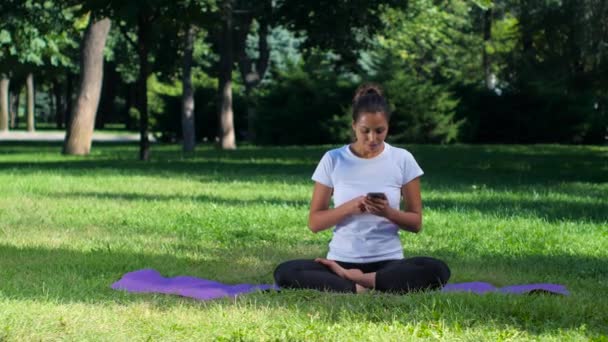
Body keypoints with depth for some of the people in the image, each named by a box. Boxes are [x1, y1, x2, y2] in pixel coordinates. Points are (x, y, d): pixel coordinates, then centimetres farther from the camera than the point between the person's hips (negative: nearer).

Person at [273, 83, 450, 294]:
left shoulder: (403, 160, 2)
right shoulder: (333, 160, 1)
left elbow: (416, 223, 5)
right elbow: (314, 222, 2)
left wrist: (388, 212, -16)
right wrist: (350, 207, -15)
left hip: (388, 262, 0)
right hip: (342, 260, 0)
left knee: (437, 270, -32)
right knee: (284, 273, -27)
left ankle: (347, 280, -22)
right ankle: (361, 288, -29)